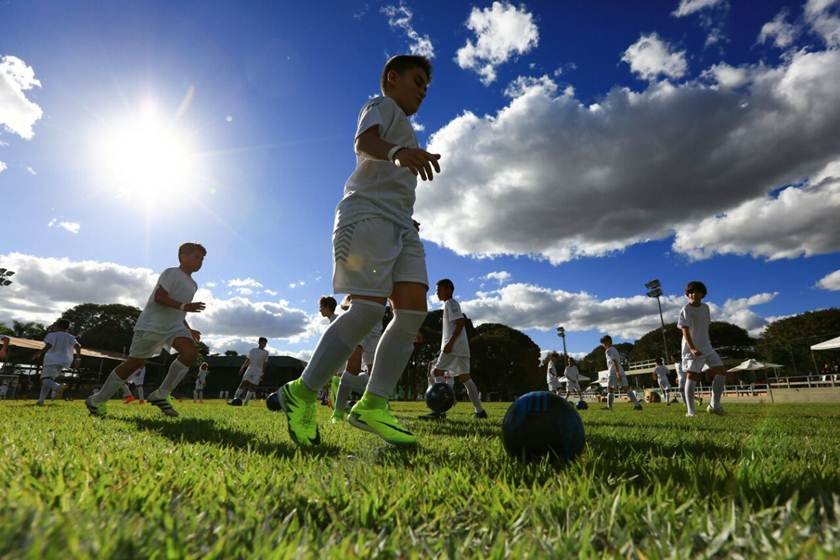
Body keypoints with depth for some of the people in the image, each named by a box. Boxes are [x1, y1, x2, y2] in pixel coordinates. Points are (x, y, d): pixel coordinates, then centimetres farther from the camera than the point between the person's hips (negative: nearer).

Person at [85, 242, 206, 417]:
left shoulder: (192, 285, 16)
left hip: (173, 326, 7)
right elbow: (159, 297, -22)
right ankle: (98, 399, 23)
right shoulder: (171, 273, -9)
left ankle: (161, 394, -13)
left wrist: (189, 330, 18)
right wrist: (184, 306, -31)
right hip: (151, 325, -6)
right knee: (135, 362, 3)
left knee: (191, 351, -20)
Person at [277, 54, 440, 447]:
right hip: (368, 213, -9)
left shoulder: (402, 124, 36)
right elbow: (365, 141, -15)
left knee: (413, 309, -11)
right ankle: (302, 393, -8)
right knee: (368, 308, -21)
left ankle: (371, 406, -11)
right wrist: (397, 151, -36)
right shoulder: (382, 105, 9)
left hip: (399, 223, 9)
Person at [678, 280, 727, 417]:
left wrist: (706, 344, 19)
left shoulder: (705, 307, 10)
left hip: (707, 348, 7)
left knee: (721, 371, -1)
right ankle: (690, 411, -3)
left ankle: (714, 405, 11)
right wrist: (692, 348, -35)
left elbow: (706, 327, 20)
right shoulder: (686, 310, -13)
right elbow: (685, 330, -23)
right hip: (692, 349, -7)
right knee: (691, 377, -7)